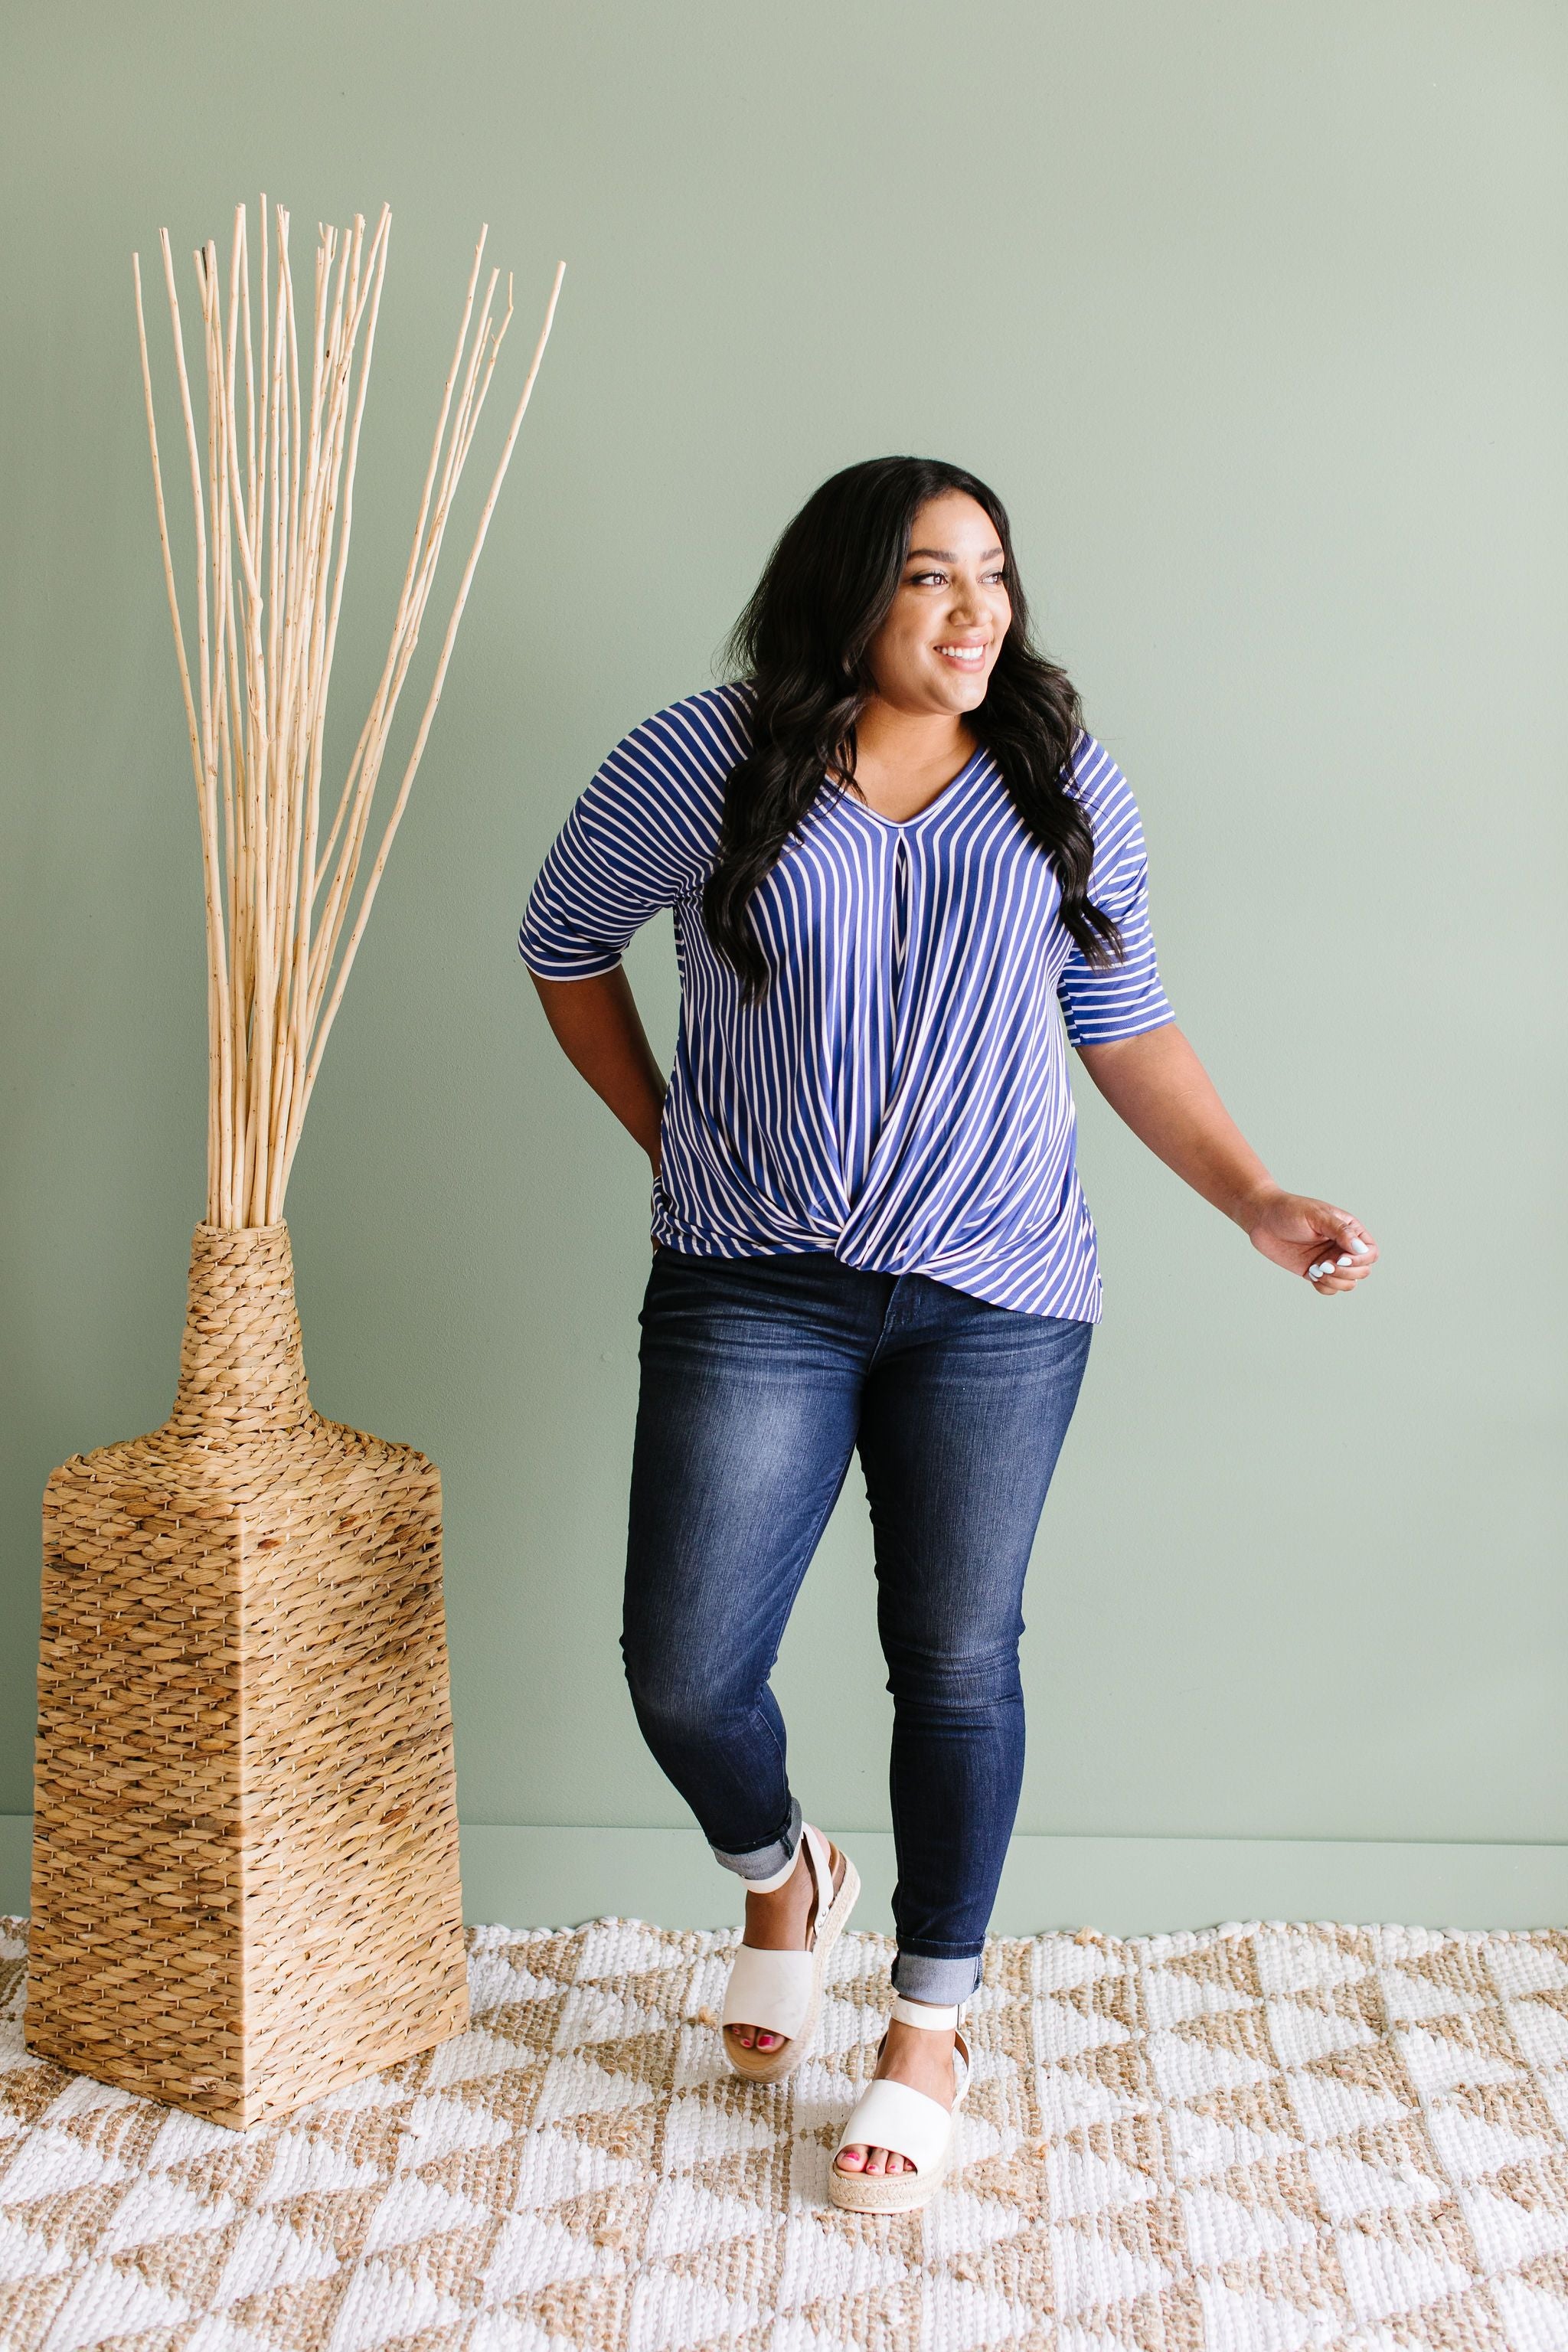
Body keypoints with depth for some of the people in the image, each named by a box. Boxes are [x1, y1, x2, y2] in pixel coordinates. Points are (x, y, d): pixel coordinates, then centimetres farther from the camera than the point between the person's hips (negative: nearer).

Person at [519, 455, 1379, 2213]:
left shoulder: (1066, 786, 2)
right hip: (756, 1290, 0)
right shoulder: (708, 762, -4)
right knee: (684, 1672, -3)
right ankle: (782, 1875, 33)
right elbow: (563, 935, 12)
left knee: (957, 1664, 6)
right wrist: (663, 1132, 8)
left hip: (997, 1297, 1)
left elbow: (1124, 1026, 9)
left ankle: (928, 2033, 27)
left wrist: (1257, 1202, -2)